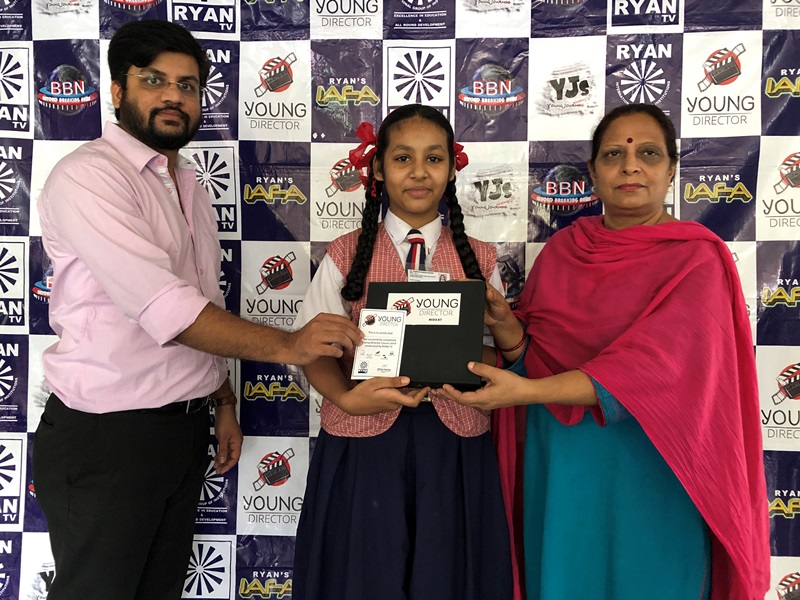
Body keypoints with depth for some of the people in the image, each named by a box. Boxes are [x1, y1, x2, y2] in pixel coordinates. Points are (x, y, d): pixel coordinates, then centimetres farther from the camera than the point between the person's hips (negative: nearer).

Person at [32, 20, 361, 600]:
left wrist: (225, 404, 15)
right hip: (106, 437, -7)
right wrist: (286, 346, -23)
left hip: (186, 427, 7)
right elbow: (165, 308, -26)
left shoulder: (190, 187, 12)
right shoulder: (89, 176, -15)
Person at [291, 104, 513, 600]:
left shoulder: (479, 259, 5)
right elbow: (317, 353, -1)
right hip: (363, 443, -1)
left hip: (454, 444, 1)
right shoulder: (345, 256, 1)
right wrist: (348, 398, -20)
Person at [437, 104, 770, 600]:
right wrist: (504, 324, -18)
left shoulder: (696, 259, -10)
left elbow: (651, 367, -22)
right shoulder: (562, 250, 3)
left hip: (647, 465, -3)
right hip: (558, 459, 3)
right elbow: (530, 356, 4)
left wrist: (525, 391, -29)